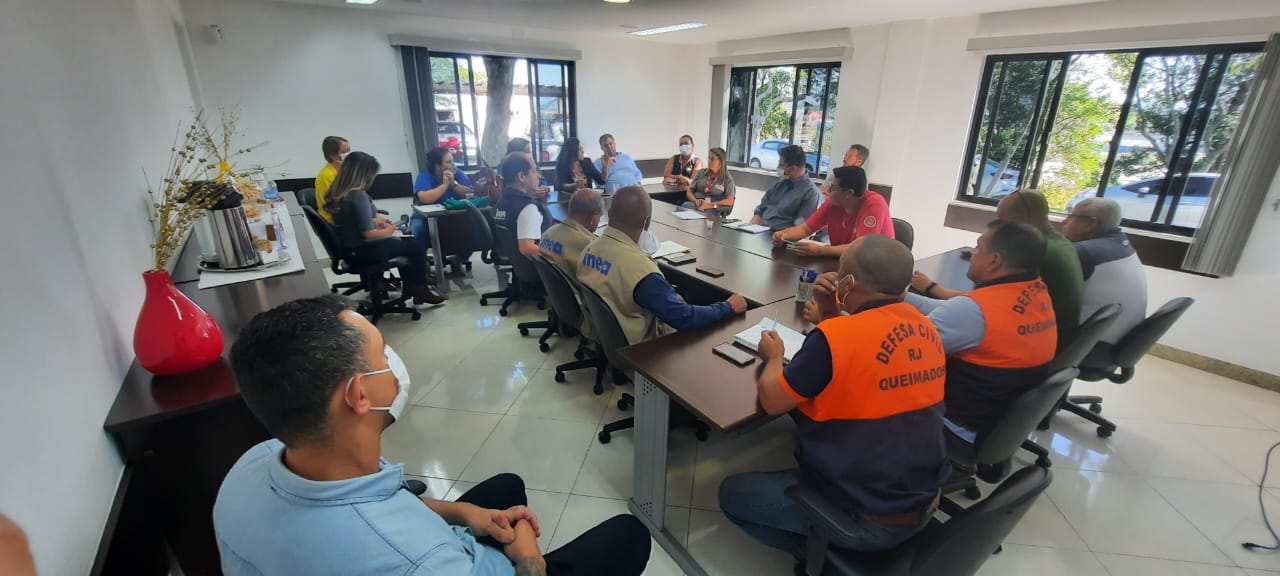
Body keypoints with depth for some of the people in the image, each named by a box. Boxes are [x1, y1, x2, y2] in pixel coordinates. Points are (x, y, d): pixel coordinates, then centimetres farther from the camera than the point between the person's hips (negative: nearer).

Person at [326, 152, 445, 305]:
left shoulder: (337, 193, 2)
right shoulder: (358, 196, -26)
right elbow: (368, 233, -27)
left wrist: (374, 219, 13)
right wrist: (387, 231, -10)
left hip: (351, 247, 10)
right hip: (364, 250, -9)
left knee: (404, 241, 23)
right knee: (416, 248, 3)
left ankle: (410, 287, 28)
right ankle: (421, 292, 17)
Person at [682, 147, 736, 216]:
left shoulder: (727, 179, 8)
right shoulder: (701, 172, 18)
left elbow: (729, 201, -2)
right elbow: (689, 191, 14)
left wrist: (711, 205, -16)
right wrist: (696, 201, -8)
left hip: (713, 208, -3)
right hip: (696, 204, 3)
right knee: (685, 206, -34)